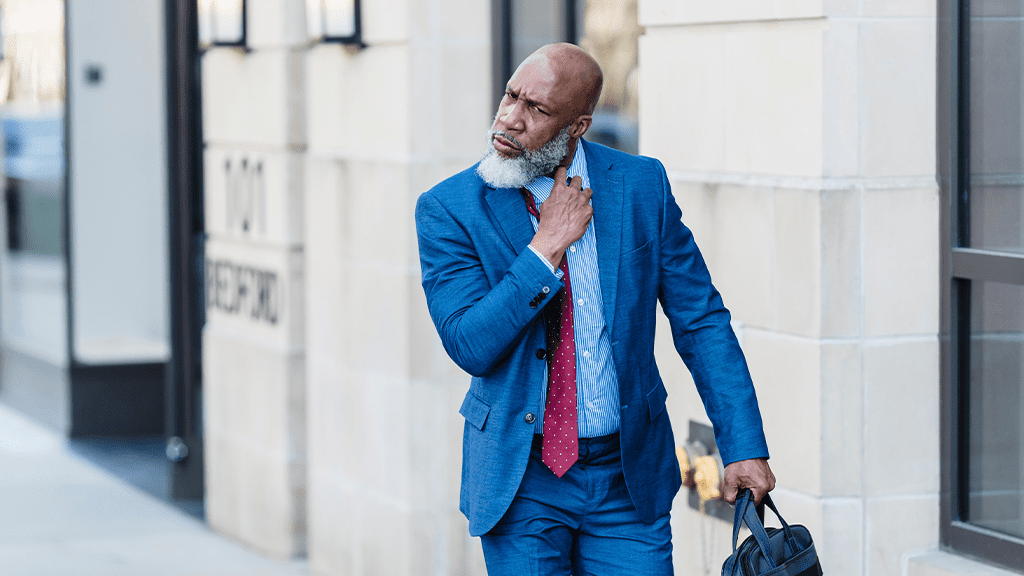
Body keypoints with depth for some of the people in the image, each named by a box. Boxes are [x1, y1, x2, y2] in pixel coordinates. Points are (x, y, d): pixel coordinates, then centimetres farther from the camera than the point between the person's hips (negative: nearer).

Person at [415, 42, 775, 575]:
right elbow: (469, 346, -16)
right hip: (520, 481, -1)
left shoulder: (641, 185, -2)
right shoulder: (449, 209, -7)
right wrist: (548, 246, -18)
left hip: (629, 474, 1)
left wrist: (744, 447, -5)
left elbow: (701, 322, 2)